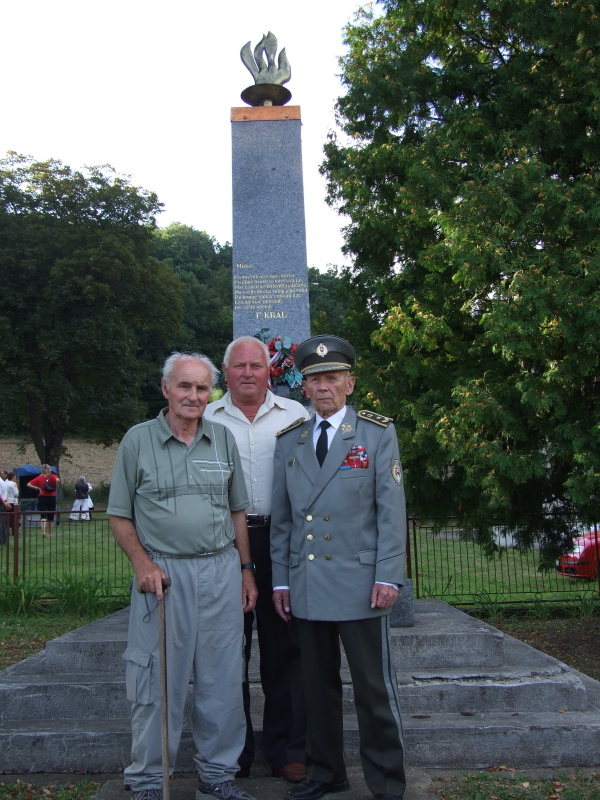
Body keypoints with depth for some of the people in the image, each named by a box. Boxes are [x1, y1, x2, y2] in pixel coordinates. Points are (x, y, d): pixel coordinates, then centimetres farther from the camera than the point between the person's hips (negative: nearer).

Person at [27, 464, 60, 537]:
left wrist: (37, 488, -1)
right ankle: (50, 534, 20)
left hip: (42, 498, 1)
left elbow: (28, 484, -2)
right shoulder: (52, 476, -3)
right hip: (51, 498, -1)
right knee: (50, 517, 11)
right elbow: (57, 480, -26)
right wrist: (56, 487, -10)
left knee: (43, 516, -4)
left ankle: (43, 532, -27)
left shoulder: (39, 477, 3)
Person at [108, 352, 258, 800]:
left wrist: (245, 569, 10)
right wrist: (143, 564, -10)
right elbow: (119, 515, 3)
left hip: (221, 571, 3)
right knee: (158, 680, 4)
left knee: (223, 680, 9)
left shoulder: (224, 440, 8)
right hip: (163, 572, -3)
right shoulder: (138, 440, 0)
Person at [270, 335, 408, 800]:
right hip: (306, 585, 4)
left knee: (375, 688, 3)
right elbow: (281, 517, 12)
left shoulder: (379, 433, 1)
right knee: (319, 685, 14)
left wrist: (388, 575, -10)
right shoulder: (289, 442, 11)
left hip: (359, 583, -4)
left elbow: (392, 510, -4)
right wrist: (280, 578, 8)